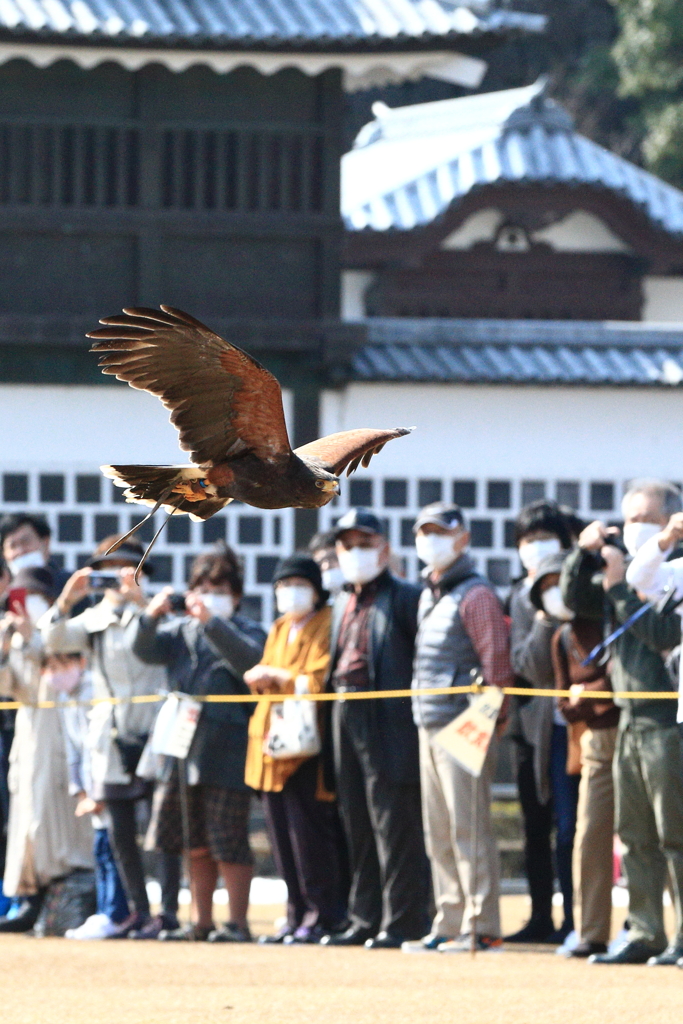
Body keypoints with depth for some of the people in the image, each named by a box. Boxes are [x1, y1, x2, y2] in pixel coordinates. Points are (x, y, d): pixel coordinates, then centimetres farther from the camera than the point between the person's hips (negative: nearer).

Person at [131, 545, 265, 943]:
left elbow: (249, 660, -20)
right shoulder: (182, 631, 16)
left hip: (227, 755, -6)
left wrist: (213, 622, -27)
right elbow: (145, 649, 5)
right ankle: (202, 922, 17)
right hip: (185, 751, 6)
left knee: (229, 843, -7)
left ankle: (238, 923, -3)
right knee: (195, 845, 10)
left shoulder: (246, 631, 1)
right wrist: (151, 615, -13)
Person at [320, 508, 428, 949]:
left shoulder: (405, 597, -4)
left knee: (395, 826, -7)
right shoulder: (342, 603, 20)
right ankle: (365, 920, 16)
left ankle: (401, 924, -6)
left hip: (390, 719, -8)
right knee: (358, 826, 11)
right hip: (347, 715, 8)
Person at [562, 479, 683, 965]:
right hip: (631, 720, 9)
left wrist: (620, 586, -15)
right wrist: (586, 553, 3)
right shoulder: (632, 569, 16)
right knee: (636, 837, 9)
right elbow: (577, 600, 18)